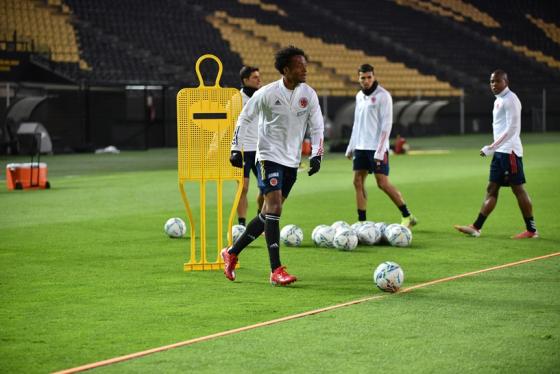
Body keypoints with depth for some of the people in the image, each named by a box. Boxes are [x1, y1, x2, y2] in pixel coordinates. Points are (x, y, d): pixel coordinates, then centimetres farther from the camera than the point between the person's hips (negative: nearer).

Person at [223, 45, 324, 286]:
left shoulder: (309, 94, 0)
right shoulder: (267, 93, -11)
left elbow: (317, 127, 7)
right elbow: (244, 118, 2)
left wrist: (316, 156, -4)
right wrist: (235, 148, -1)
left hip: (292, 161, 5)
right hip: (269, 156, -5)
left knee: (269, 213, 9)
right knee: (274, 207, -17)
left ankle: (232, 253, 25)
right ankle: (276, 270, -18)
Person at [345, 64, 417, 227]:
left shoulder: (383, 96, -9)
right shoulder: (359, 96, 13)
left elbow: (386, 125, -13)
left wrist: (379, 151, -18)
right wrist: (351, 147, 18)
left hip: (377, 148, -7)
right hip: (361, 147, 7)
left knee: (383, 183, -9)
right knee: (358, 182, 2)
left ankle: (408, 217, 1)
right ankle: (362, 222, 7)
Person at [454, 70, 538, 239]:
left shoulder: (510, 100, -12)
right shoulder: (498, 100, 17)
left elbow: (511, 128, -19)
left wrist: (491, 148, -20)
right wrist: (493, 148, 19)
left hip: (509, 151, -10)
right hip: (500, 152, 10)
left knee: (518, 189, -6)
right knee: (492, 189, 7)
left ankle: (531, 230, 0)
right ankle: (476, 227, 7)